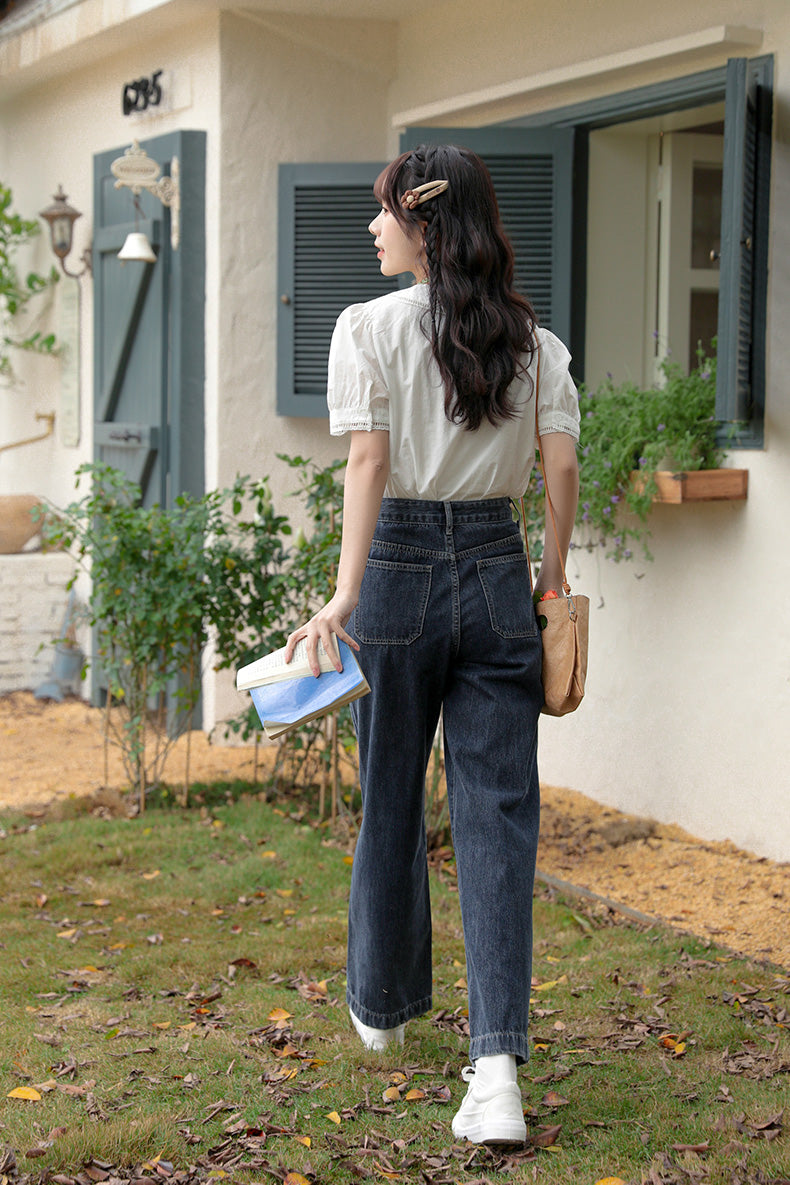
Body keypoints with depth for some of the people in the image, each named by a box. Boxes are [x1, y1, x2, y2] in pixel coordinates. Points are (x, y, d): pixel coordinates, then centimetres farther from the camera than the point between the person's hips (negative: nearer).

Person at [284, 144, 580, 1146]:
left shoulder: (369, 327, -6)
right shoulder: (533, 338, 5)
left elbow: (369, 462, -15)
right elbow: (561, 469, 0)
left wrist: (346, 593, -19)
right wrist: (553, 578, 14)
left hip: (400, 569, -2)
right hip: (497, 573, 2)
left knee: (390, 800, 15)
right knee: (497, 812, 0)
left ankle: (383, 1005, 35)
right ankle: (496, 1063, -10)